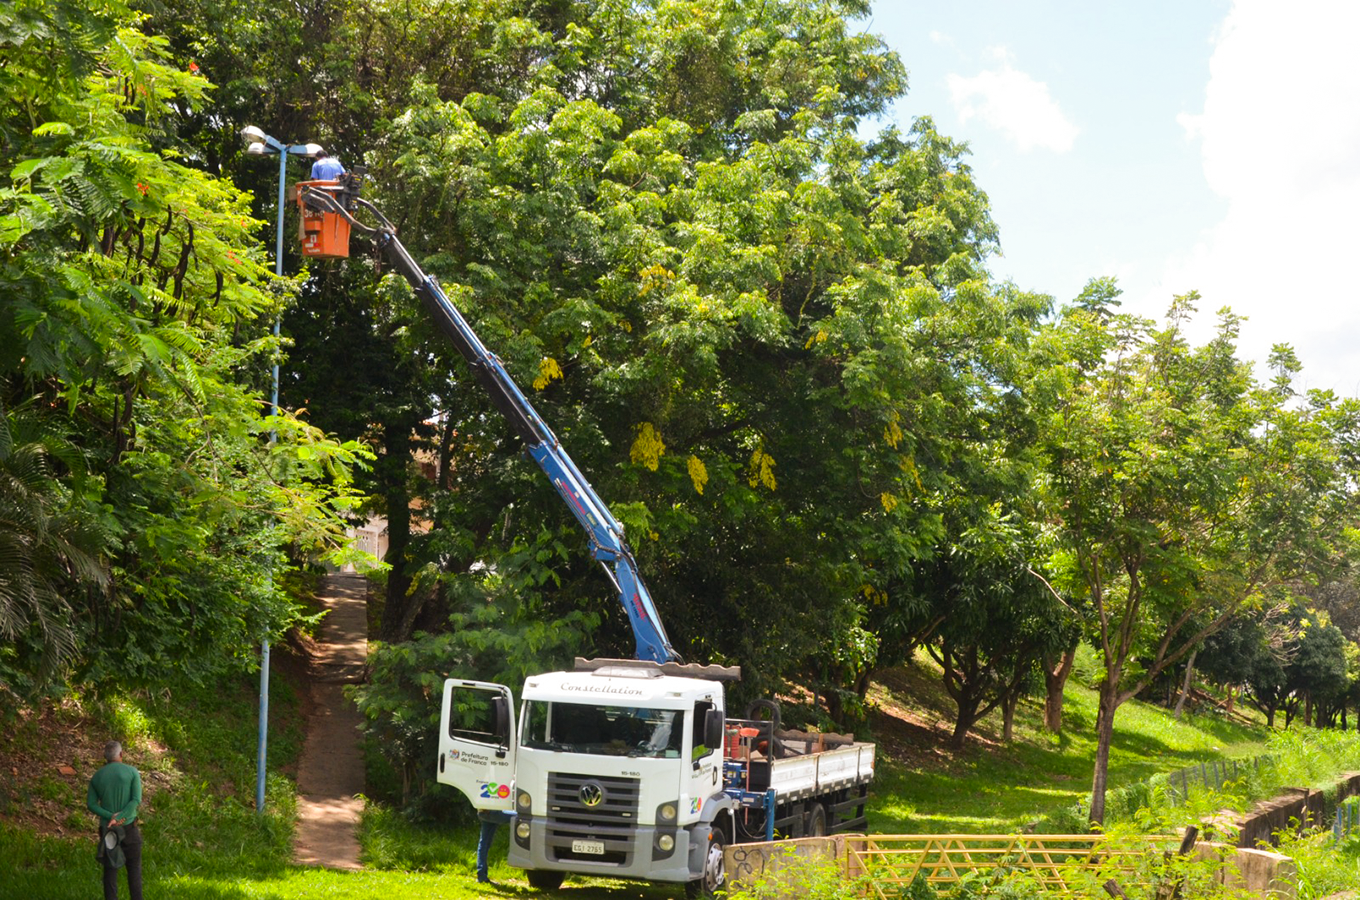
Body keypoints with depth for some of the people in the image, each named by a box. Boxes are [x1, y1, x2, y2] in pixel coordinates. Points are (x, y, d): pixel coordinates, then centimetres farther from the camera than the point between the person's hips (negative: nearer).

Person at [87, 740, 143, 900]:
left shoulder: (97, 776, 3)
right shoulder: (132, 772, -7)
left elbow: (91, 804, -5)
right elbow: (136, 800, -17)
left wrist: (111, 816, -15)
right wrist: (118, 819, -20)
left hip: (107, 827, 2)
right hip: (128, 826, -2)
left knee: (110, 869, 8)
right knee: (134, 867, 10)